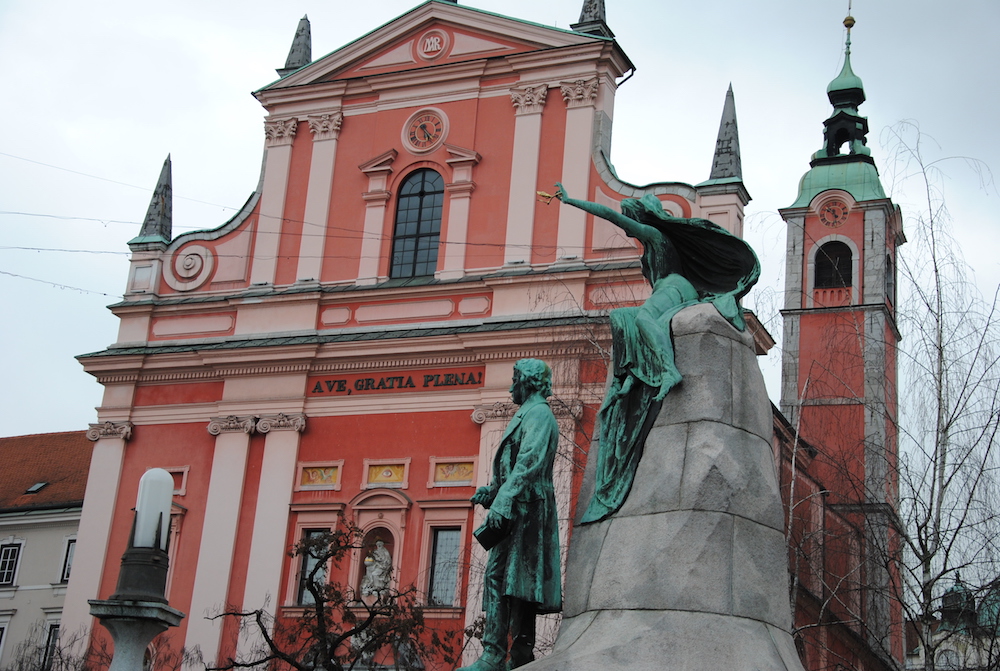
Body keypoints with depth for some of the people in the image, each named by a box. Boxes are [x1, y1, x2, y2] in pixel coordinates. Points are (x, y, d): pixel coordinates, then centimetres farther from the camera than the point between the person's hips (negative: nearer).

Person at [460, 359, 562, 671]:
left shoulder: (538, 414, -7)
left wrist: (503, 501, -29)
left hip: (524, 507, -11)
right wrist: (491, 490, 10)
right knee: (517, 583, 8)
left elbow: (529, 463, -21)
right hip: (520, 508, 11)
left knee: (498, 576, -16)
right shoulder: (528, 414, 25)